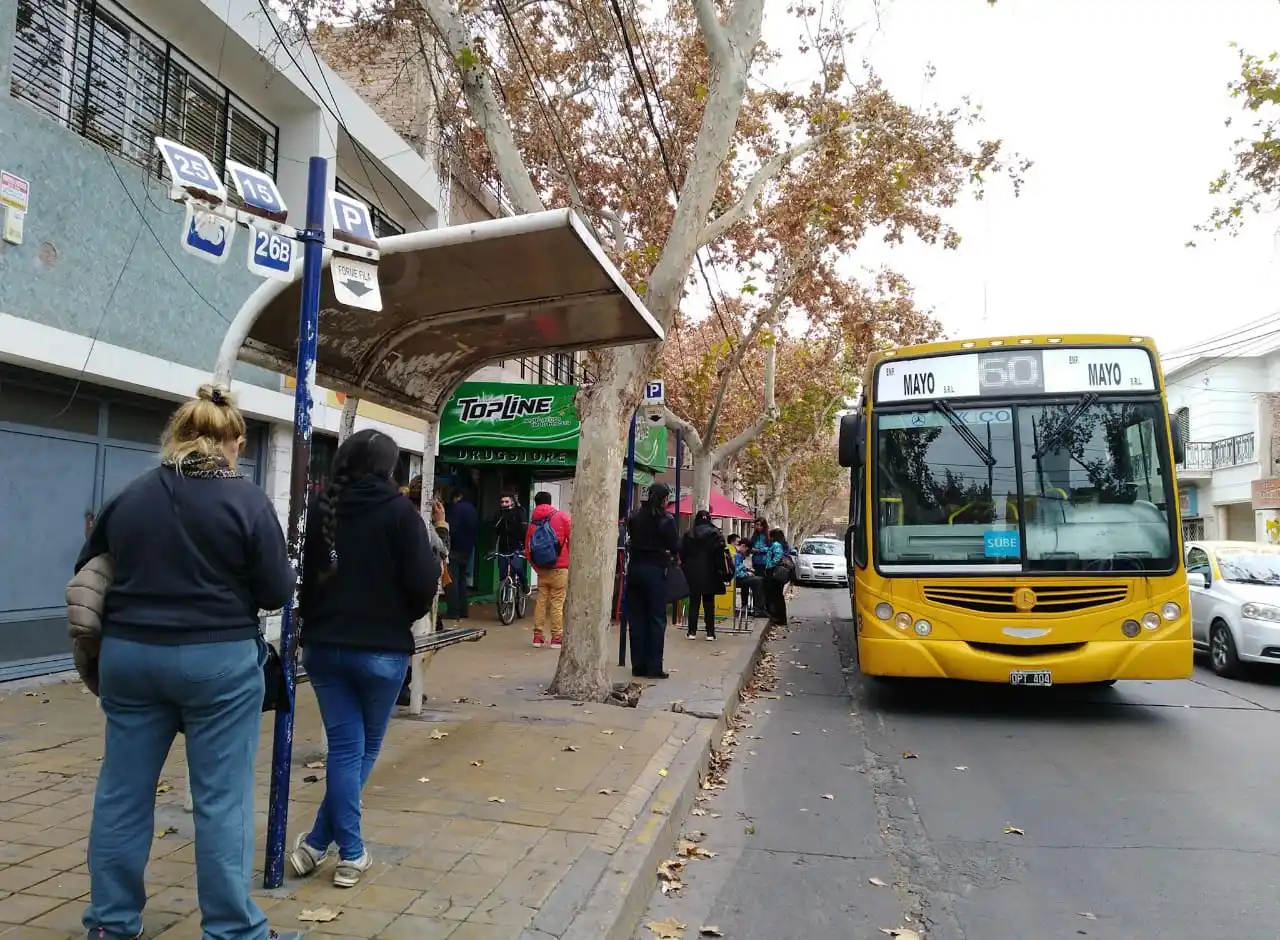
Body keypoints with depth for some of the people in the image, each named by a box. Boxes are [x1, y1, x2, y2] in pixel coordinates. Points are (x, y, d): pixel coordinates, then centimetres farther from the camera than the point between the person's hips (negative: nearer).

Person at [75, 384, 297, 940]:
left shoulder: (129, 497, 3)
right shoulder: (247, 500, -12)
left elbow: (86, 569, 16)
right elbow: (278, 592, -9)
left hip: (127, 654, 5)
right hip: (217, 660, -5)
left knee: (122, 792, 16)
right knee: (222, 800, 3)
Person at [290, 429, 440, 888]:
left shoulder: (321, 509, 2)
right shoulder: (399, 511, -11)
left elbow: (306, 573, 9)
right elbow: (423, 582, -15)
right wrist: (403, 619, 5)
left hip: (324, 644, 4)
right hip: (382, 648, -3)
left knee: (344, 747, 11)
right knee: (364, 748, 14)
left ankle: (350, 853, 14)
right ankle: (319, 842, 18)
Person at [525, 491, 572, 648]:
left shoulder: (532, 523, 7)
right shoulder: (562, 517, -3)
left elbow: (528, 551, 7)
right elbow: (572, 538, -8)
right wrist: (572, 561, 4)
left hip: (541, 569, 3)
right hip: (560, 569, -3)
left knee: (541, 601, 12)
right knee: (557, 603, 1)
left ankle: (538, 636, 14)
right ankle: (557, 638, 3)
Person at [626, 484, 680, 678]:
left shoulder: (635, 517, 3)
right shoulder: (665, 520, -12)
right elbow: (675, 547, -7)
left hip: (635, 568, 5)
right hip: (655, 570, -5)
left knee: (636, 618, 9)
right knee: (656, 619, 2)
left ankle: (638, 666, 12)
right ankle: (654, 667, 2)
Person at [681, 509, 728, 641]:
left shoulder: (688, 534, 1)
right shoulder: (716, 533, -5)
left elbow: (682, 553, 2)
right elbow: (720, 554, -10)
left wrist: (685, 568, 10)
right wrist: (721, 570, -6)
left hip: (692, 574, 1)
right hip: (709, 574, -1)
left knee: (694, 602, 8)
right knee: (709, 603, 6)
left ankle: (692, 631, 6)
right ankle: (710, 632, 7)